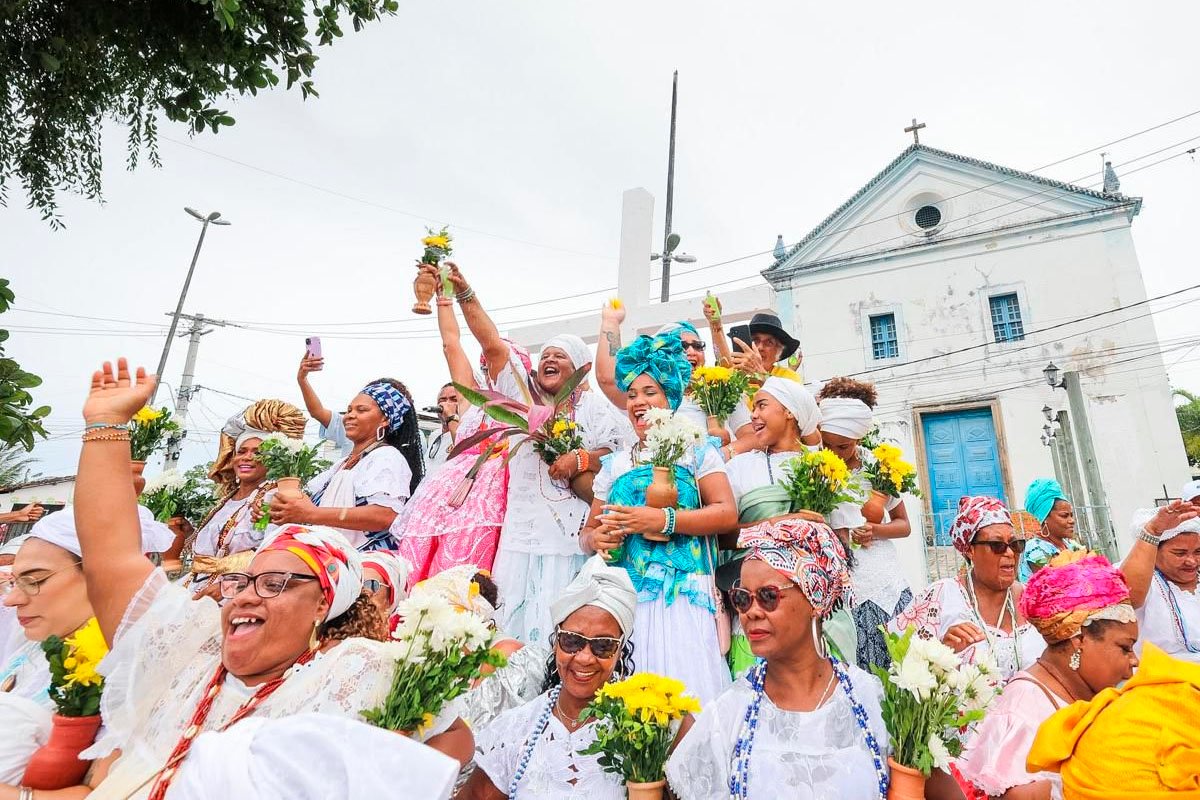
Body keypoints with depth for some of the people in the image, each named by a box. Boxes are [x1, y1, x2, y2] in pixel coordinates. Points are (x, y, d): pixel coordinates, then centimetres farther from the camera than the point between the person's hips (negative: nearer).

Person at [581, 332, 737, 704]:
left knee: (685, 689, -9)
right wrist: (596, 538, -6)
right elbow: (588, 533, 18)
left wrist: (664, 520, -17)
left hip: (683, 594, -3)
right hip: (625, 597, 3)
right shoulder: (613, 465, 16)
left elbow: (727, 513, -6)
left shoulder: (695, 451, 6)